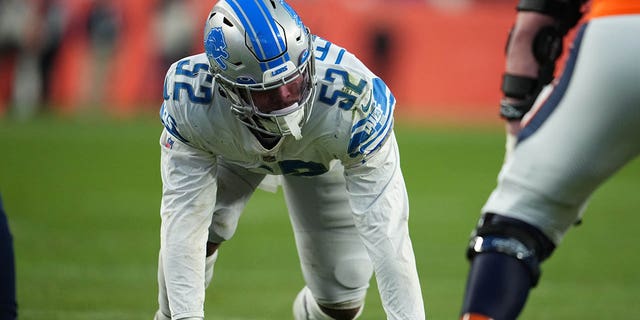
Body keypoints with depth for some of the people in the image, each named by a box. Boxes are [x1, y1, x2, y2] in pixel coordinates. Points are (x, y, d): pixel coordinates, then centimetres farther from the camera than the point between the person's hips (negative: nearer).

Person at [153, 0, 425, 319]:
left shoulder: (352, 101, -45)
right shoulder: (189, 98, -42)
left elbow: (385, 232, -43)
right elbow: (183, 216, -38)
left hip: (321, 155, 0)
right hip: (229, 148, 0)